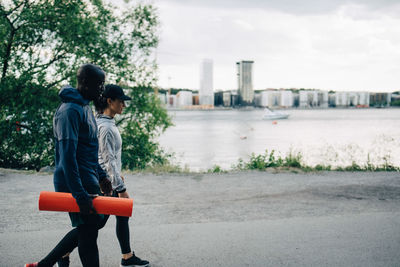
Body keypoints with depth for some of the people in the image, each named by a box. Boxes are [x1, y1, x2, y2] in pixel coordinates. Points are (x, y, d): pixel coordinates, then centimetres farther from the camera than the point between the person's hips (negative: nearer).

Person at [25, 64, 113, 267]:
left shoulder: (85, 108, 14)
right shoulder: (70, 111, -18)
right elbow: (67, 156, -24)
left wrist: (101, 175, 22)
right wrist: (80, 195, -27)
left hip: (87, 181, 10)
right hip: (75, 183, -10)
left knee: (88, 228, 17)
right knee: (88, 233, -1)